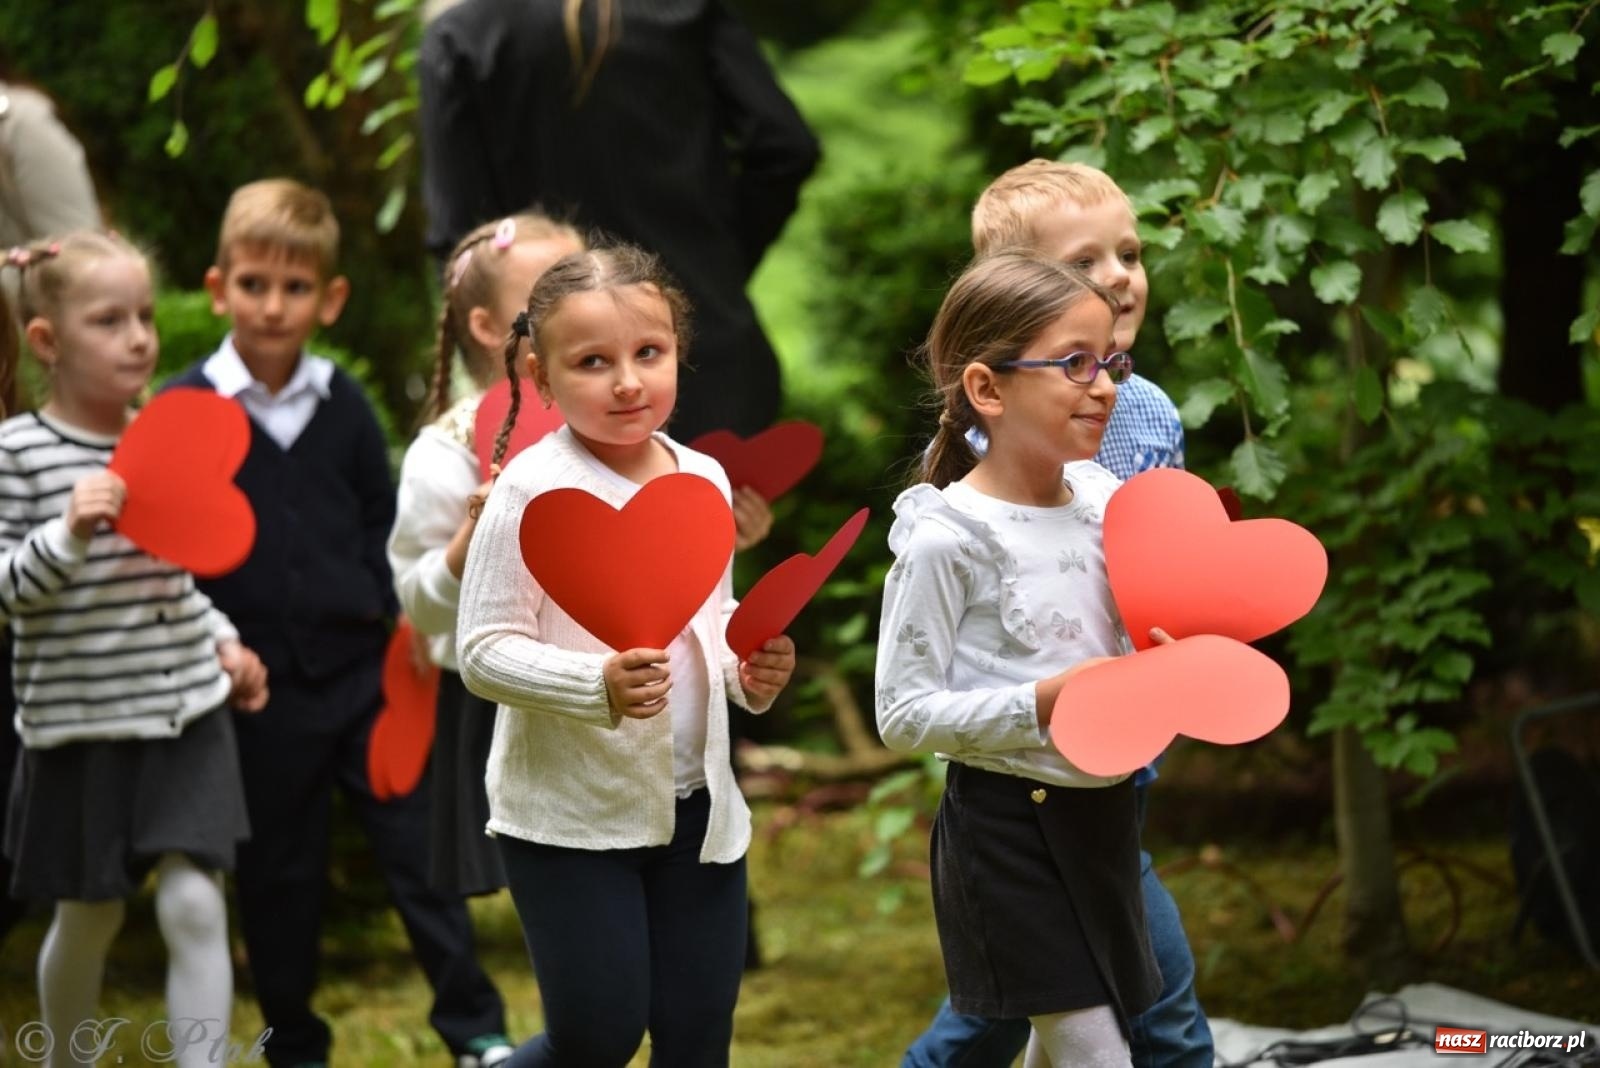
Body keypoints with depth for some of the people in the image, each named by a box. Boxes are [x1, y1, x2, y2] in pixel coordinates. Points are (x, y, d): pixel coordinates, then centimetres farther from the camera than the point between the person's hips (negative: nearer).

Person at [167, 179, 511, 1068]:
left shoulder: (343, 404, 3)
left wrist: (384, 605, 1)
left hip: (362, 668, 2)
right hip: (262, 685, -2)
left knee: (419, 843, 4)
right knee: (279, 872, 9)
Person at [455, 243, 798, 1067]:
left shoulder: (703, 478, 4)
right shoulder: (534, 490, -14)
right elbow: (482, 653, -15)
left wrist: (751, 669, -3)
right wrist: (597, 686, -29)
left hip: (695, 804, 6)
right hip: (570, 811, -6)